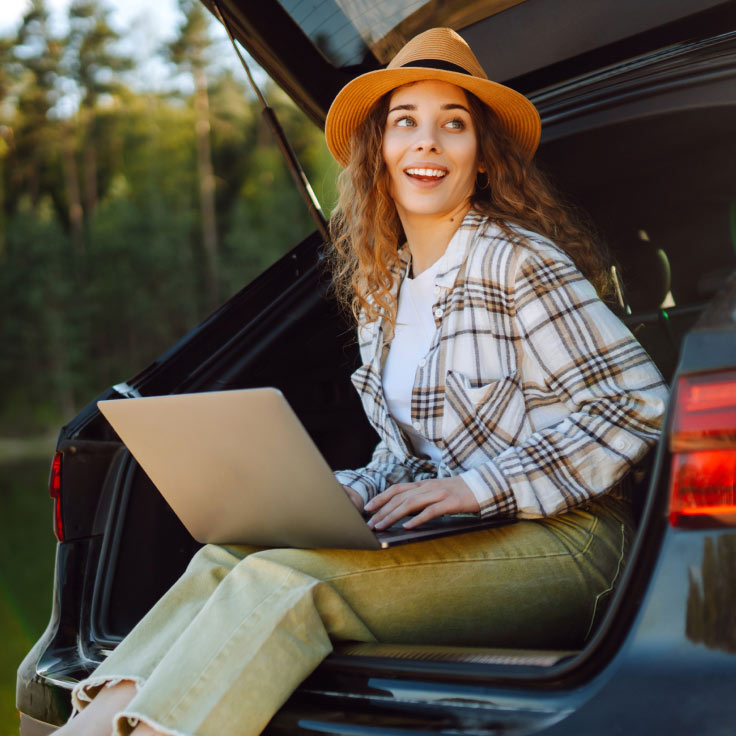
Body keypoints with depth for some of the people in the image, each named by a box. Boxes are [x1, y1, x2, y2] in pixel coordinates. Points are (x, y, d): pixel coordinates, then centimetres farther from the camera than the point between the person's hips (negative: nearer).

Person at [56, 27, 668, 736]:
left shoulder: (517, 262, -9)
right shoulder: (379, 286, 14)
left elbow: (637, 402, -13)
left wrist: (479, 486, -17)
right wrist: (346, 494, -1)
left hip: (559, 543, -7)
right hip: (448, 540, 7)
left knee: (282, 582, -26)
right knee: (225, 557, -16)